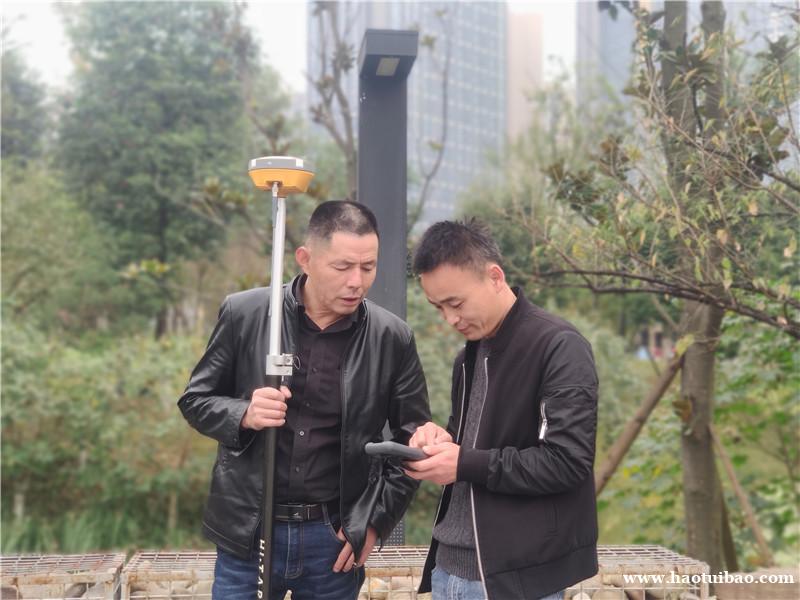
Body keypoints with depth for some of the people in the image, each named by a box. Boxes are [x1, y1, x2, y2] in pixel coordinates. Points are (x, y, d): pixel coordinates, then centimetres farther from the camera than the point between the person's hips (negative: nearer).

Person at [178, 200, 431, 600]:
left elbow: (413, 440, 6)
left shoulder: (392, 338, -3)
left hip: (336, 537, 1)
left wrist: (377, 519, 0)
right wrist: (244, 416, -16)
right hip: (247, 533, 0)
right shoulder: (244, 313, -5)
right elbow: (195, 399, 4)